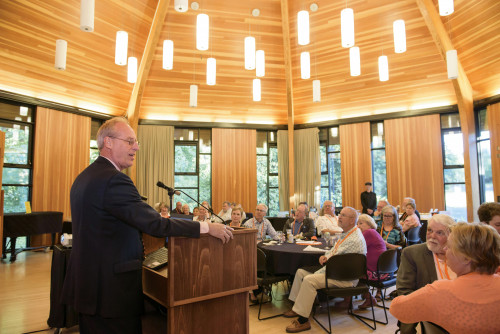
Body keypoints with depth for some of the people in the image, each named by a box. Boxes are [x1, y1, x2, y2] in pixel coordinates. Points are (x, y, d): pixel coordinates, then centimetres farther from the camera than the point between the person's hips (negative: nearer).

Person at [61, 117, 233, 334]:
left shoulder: (84, 178, 10)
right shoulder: (114, 180, -22)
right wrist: (206, 227, -20)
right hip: (111, 290, -10)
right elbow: (155, 224, -26)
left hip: (86, 284, 10)